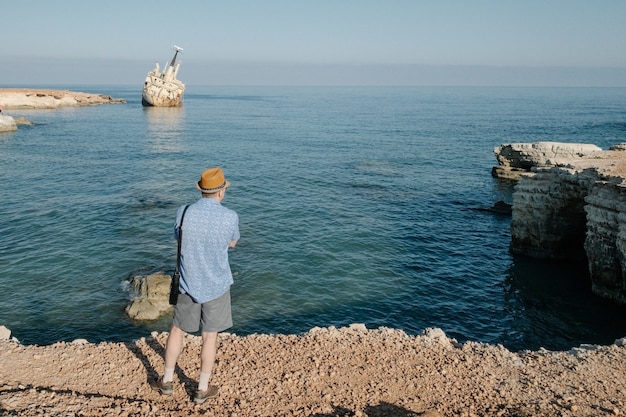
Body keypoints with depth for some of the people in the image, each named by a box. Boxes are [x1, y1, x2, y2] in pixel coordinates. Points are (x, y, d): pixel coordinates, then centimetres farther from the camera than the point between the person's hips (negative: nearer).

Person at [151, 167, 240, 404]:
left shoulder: (184, 213, -9)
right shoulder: (230, 217, -13)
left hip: (188, 284, 2)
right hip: (217, 285, -1)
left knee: (177, 330, 19)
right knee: (210, 336, 10)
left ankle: (167, 381, 31)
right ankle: (202, 389, 20)